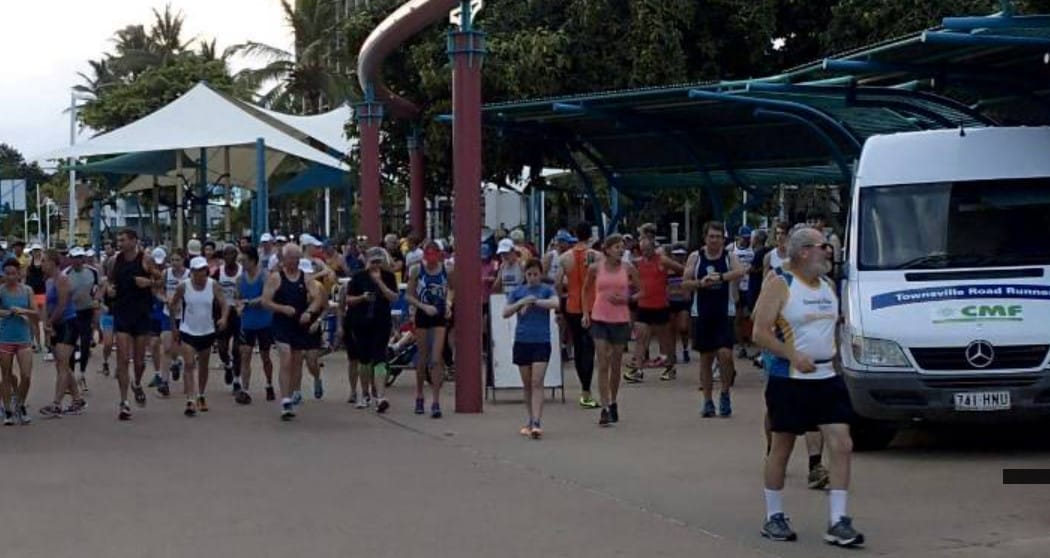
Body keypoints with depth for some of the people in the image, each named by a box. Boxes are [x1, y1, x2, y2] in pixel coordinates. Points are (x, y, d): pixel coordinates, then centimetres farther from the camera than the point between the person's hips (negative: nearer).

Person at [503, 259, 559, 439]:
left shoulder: (547, 290, 1)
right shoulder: (518, 292, 8)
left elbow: (555, 303, -19)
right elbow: (506, 313, 1)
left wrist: (533, 301, -17)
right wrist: (522, 302, -14)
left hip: (541, 341, -3)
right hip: (522, 341, 3)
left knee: (537, 383, -11)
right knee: (527, 385, 9)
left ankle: (537, 422, -17)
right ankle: (531, 420, 19)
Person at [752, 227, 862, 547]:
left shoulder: (828, 286, 13)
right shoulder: (779, 285, -8)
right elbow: (760, 332, -14)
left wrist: (833, 355, 15)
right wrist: (794, 356, -23)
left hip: (827, 377, 6)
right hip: (789, 380, -6)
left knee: (842, 445, -4)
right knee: (781, 448, 5)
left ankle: (838, 523, -2)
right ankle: (774, 518, 18)